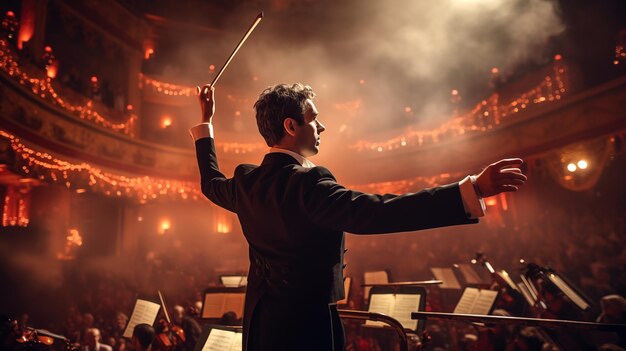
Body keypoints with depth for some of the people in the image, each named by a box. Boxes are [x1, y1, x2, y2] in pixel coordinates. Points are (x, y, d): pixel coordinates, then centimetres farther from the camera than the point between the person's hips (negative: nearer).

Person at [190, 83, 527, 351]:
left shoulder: (247, 180, -1)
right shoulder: (307, 182, -26)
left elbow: (211, 183, 22)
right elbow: (375, 211, -38)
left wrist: (206, 123, 32)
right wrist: (473, 189, -39)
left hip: (260, 320, 8)